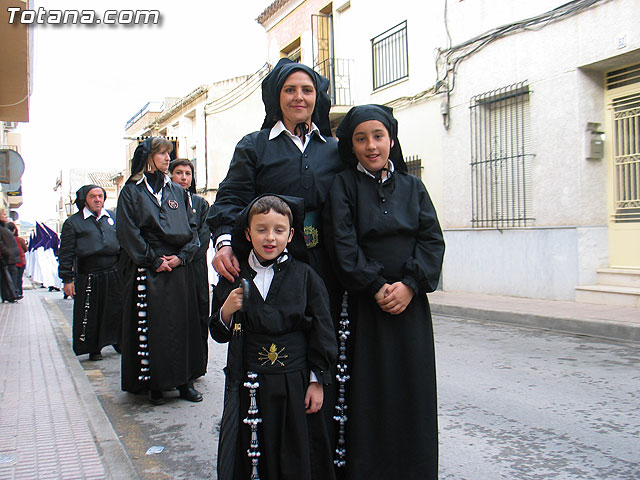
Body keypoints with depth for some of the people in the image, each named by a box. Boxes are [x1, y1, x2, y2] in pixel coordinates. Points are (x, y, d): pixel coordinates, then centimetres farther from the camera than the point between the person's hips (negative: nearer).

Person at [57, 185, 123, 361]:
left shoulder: (112, 217, 12)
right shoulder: (73, 222, 2)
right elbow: (65, 253, 0)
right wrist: (67, 280, -5)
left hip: (114, 275, 3)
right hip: (88, 278, -3)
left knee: (117, 311, 8)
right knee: (90, 314, 3)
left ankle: (118, 341, 26)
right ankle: (94, 348, 18)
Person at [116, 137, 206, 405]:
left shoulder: (177, 191, 14)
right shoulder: (132, 191, 2)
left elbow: (192, 228, 11)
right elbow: (127, 232, -5)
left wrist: (182, 255, -5)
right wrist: (154, 260, -11)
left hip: (179, 269, 4)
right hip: (147, 271, -4)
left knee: (183, 323, 4)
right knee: (151, 326, -1)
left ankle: (183, 380, 13)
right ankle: (154, 385, 9)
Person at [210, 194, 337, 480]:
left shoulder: (305, 277, -3)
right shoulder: (234, 278, 2)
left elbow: (322, 332, 0)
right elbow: (219, 334, 6)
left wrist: (317, 381, -2)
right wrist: (226, 312, -14)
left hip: (295, 385, -1)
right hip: (248, 388, 1)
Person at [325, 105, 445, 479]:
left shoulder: (413, 186, 11)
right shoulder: (344, 185, 2)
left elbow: (433, 239, 2)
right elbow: (344, 245, -8)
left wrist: (410, 284, -11)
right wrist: (377, 287, -14)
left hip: (411, 303, 3)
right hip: (364, 305, -3)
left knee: (413, 391, 6)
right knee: (368, 393, 0)